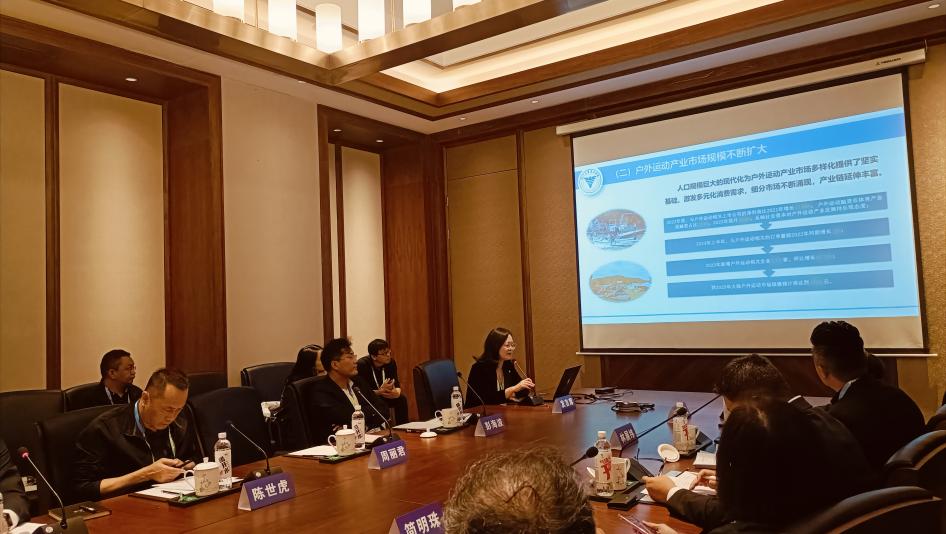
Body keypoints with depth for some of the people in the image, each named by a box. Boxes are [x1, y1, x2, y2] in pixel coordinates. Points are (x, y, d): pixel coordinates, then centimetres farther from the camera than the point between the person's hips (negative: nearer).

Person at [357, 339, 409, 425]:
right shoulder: (362, 365, -25)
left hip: (382, 397, 6)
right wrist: (380, 391, -39)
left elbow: (396, 383, -6)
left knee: (401, 399, -18)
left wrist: (397, 393, -30)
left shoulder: (391, 362, -7)